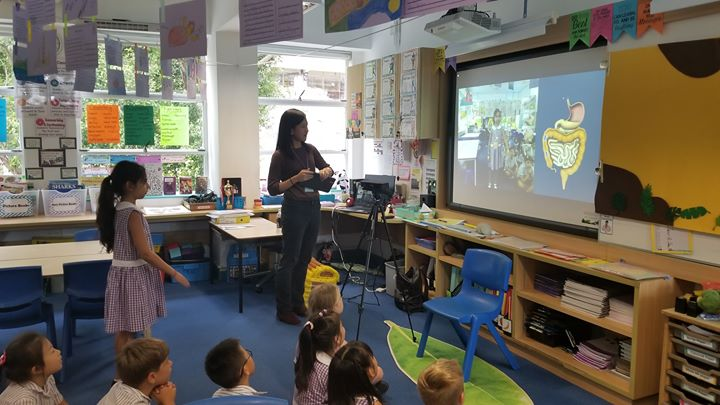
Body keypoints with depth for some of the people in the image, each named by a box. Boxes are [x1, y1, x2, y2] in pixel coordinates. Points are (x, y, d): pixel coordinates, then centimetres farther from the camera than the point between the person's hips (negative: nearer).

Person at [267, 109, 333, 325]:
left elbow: (327, 167, 19)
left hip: (314, 208, 6)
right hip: (295, 209, -6)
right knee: (289, 260, -1)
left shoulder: (310, 149, 7)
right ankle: (284, 310, 8)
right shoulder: (280, 155, -10)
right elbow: (272, 188, -11)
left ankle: (298, 303, 25)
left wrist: (326, 171, -4)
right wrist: (296, 179, -23)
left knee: (304, 259, 13)